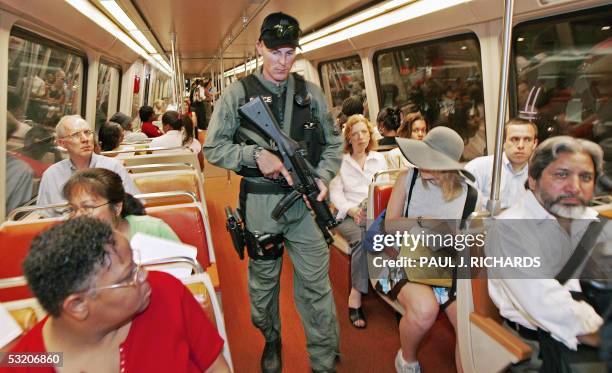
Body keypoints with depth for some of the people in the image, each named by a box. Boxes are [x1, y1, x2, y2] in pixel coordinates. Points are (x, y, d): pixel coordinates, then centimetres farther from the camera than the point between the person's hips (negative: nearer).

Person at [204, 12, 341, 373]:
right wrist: (255, 155, -15)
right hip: (260, 203, 0)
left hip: (306, 201, 1)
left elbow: (333, 144, 11)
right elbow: (213, 147, 0)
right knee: (263, 281, 17)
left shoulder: (311, 92, 6)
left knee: (317, 285, 4)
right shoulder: (238, 92, 0)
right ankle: (271, 340, 43)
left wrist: (322, 177, -7)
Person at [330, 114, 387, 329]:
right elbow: (335, 193, 1)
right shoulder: (341, 162, 10)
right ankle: (355, 300, -26)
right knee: (362, 239, -35)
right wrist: (352, 210, -17)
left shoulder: (380, 159, 20)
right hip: (349, 215, -2)